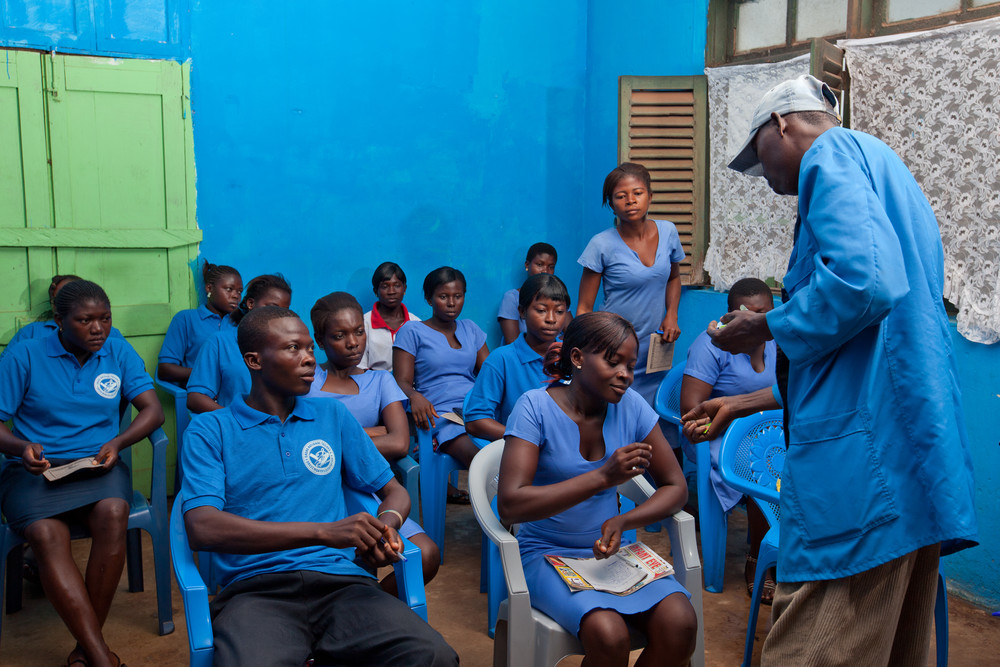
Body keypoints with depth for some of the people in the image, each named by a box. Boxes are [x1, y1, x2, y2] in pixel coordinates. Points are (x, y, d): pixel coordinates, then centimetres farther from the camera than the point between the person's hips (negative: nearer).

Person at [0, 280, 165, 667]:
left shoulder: (119, 353, 10)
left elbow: (152, 410, 5)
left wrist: (117, 443, -13)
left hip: (97, 466, 1)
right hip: (34, 471, -1)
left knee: (113, 512, -33)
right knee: (47, 534, -33)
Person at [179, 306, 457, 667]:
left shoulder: (333, 416, 20)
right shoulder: (209, 430, 7)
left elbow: (394, 491, 23)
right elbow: (202, 529, -8)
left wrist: (384, 528, -4)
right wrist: (323, 532, -18)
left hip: (340, 580, 4)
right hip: (255, 590, -3)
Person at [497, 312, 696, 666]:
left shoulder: (630, 405, -2)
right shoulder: (535, 407, -14)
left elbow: (676, 487, 3)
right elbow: (509, 505, -24)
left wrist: (623, 521, -17)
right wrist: (603, 476, -30)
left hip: (608, 549, 4)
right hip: (548, 554, -4)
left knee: (680, 624, -21)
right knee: (608, 634, -30)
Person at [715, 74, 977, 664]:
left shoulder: (833, 152, -3)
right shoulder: (886, 168, 27)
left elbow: (866, 279, -23)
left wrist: (767, 328, -7)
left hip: (864, 451, -11)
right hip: (924, 456, 11)